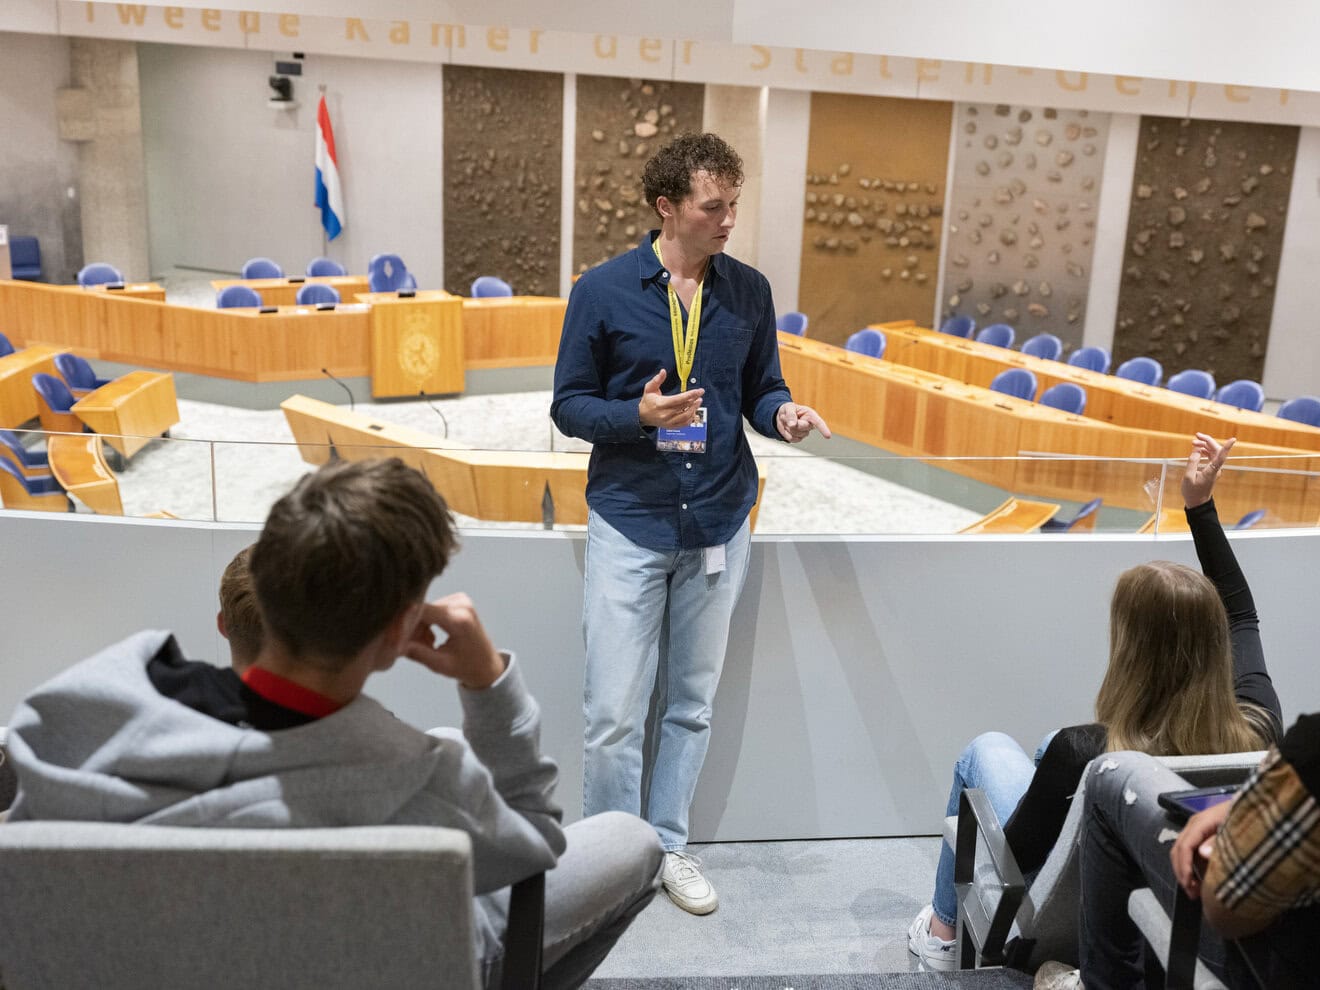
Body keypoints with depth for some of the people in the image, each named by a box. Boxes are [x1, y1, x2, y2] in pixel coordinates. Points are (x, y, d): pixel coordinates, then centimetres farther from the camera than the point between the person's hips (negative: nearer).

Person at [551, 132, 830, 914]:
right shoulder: (604, 290, -6)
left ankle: (669, 844, 32)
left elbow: (761, 388, 9)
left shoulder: (750, 291, 3)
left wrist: (784, 414, -14)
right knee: (615, 713, 0)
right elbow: (569, 403, -2)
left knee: (694, 703, 14)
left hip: (719, 525, 3)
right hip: (630, 524, -3)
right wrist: (640, 414, -21)